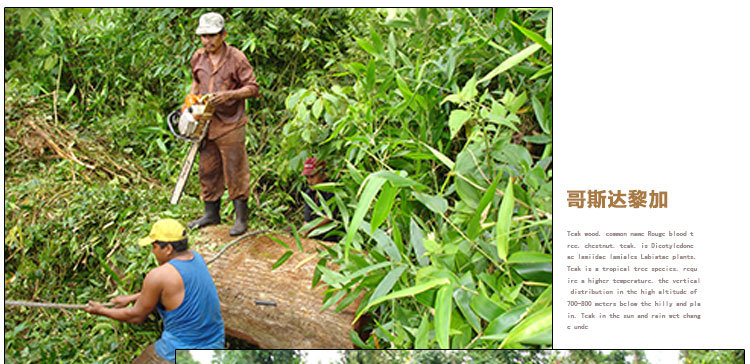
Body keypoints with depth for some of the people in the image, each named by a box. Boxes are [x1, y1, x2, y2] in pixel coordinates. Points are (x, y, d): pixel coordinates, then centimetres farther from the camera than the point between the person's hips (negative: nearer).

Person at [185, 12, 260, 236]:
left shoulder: (236, 58, -10)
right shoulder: (197, 58, 7)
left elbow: (253, 88, -9)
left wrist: (229, 94, -22)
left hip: (230, 126, -6)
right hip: (205, 124, 6)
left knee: (235, 174, -1)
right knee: (207, 171, 13)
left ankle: (241, 218, 8)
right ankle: (211, 214, 27)